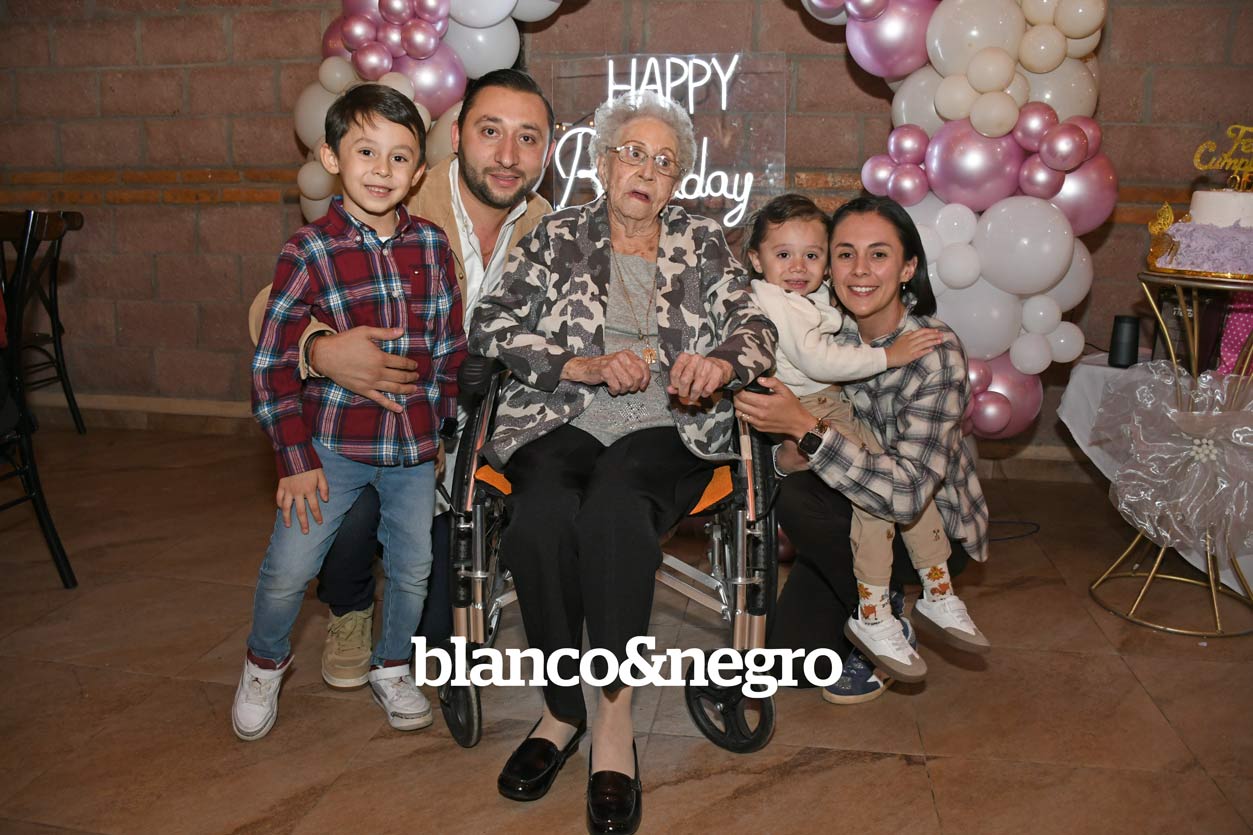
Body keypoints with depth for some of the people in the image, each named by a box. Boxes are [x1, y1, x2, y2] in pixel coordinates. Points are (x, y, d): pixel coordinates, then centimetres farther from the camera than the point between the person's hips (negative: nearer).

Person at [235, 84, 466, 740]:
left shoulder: (432, 247, 1)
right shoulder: (309, 252, -8)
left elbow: (451, 348, 9)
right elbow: (273, 361, -7)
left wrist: (440, 428, 9)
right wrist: (296, 458, -9)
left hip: (413, 447, 3)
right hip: (333, 446, -2)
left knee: (412, 568, 12)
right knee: (287, 569, 0)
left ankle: (390, 668, 38)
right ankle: (265, 664, 31)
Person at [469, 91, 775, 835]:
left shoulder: (704, 242, 16)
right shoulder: (558, 237, 14)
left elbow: (758, 327, 5)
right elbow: (491, 325, 3)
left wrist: (721, 363, -19)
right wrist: (587, 366, -11)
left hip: (667, 430, 0)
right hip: (561, 423, 1)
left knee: (615, 502, -35)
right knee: (544, 515, -32)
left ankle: (615, 718, -26)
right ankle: (564, 710, -15)